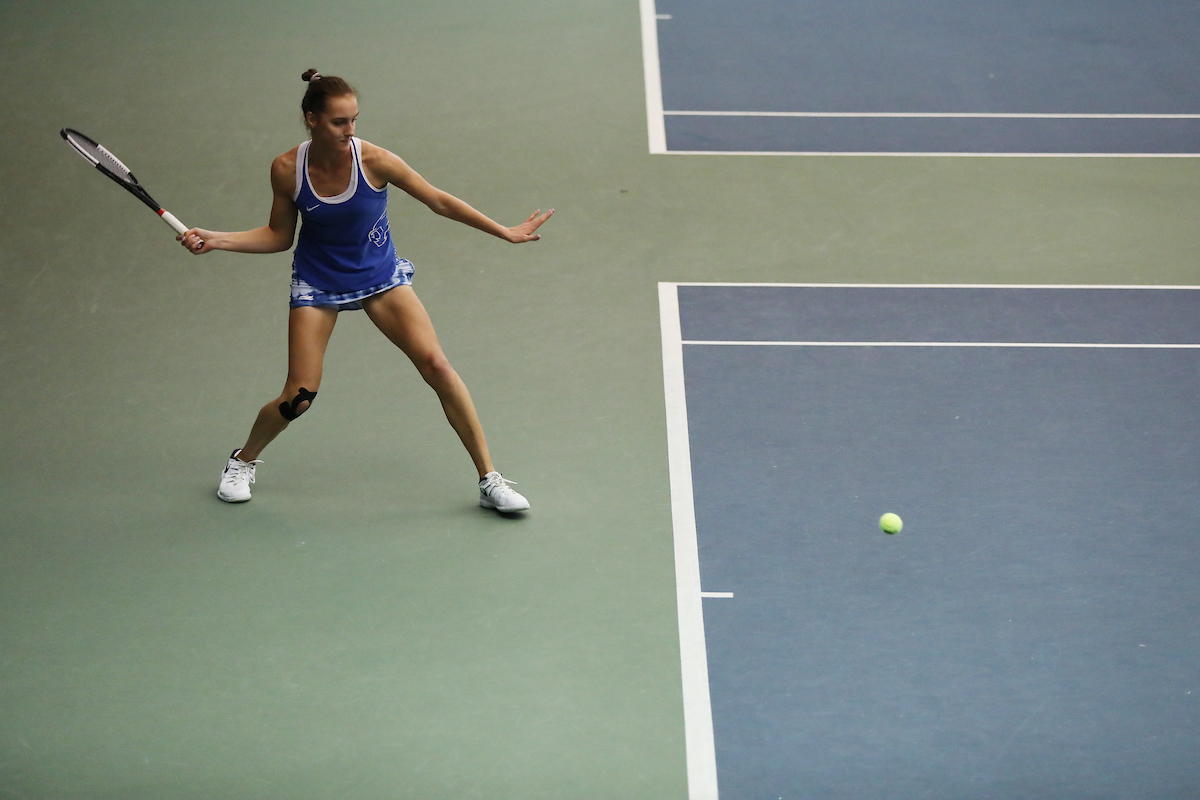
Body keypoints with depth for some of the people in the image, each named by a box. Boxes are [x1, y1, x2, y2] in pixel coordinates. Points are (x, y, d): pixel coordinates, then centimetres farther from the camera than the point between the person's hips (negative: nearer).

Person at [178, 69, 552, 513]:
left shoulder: (374, 160, -20)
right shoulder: (287, 169, -16)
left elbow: (440, 201, -9)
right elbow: (278, 236, 0)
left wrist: (504, 231, -7)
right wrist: (215, 239, -11)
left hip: (380, 276, 0)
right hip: (317, 284, 0)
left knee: (436, 366, -17)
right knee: (297, 399, -5)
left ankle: (489, 480, -6)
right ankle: (243, 460, 28)